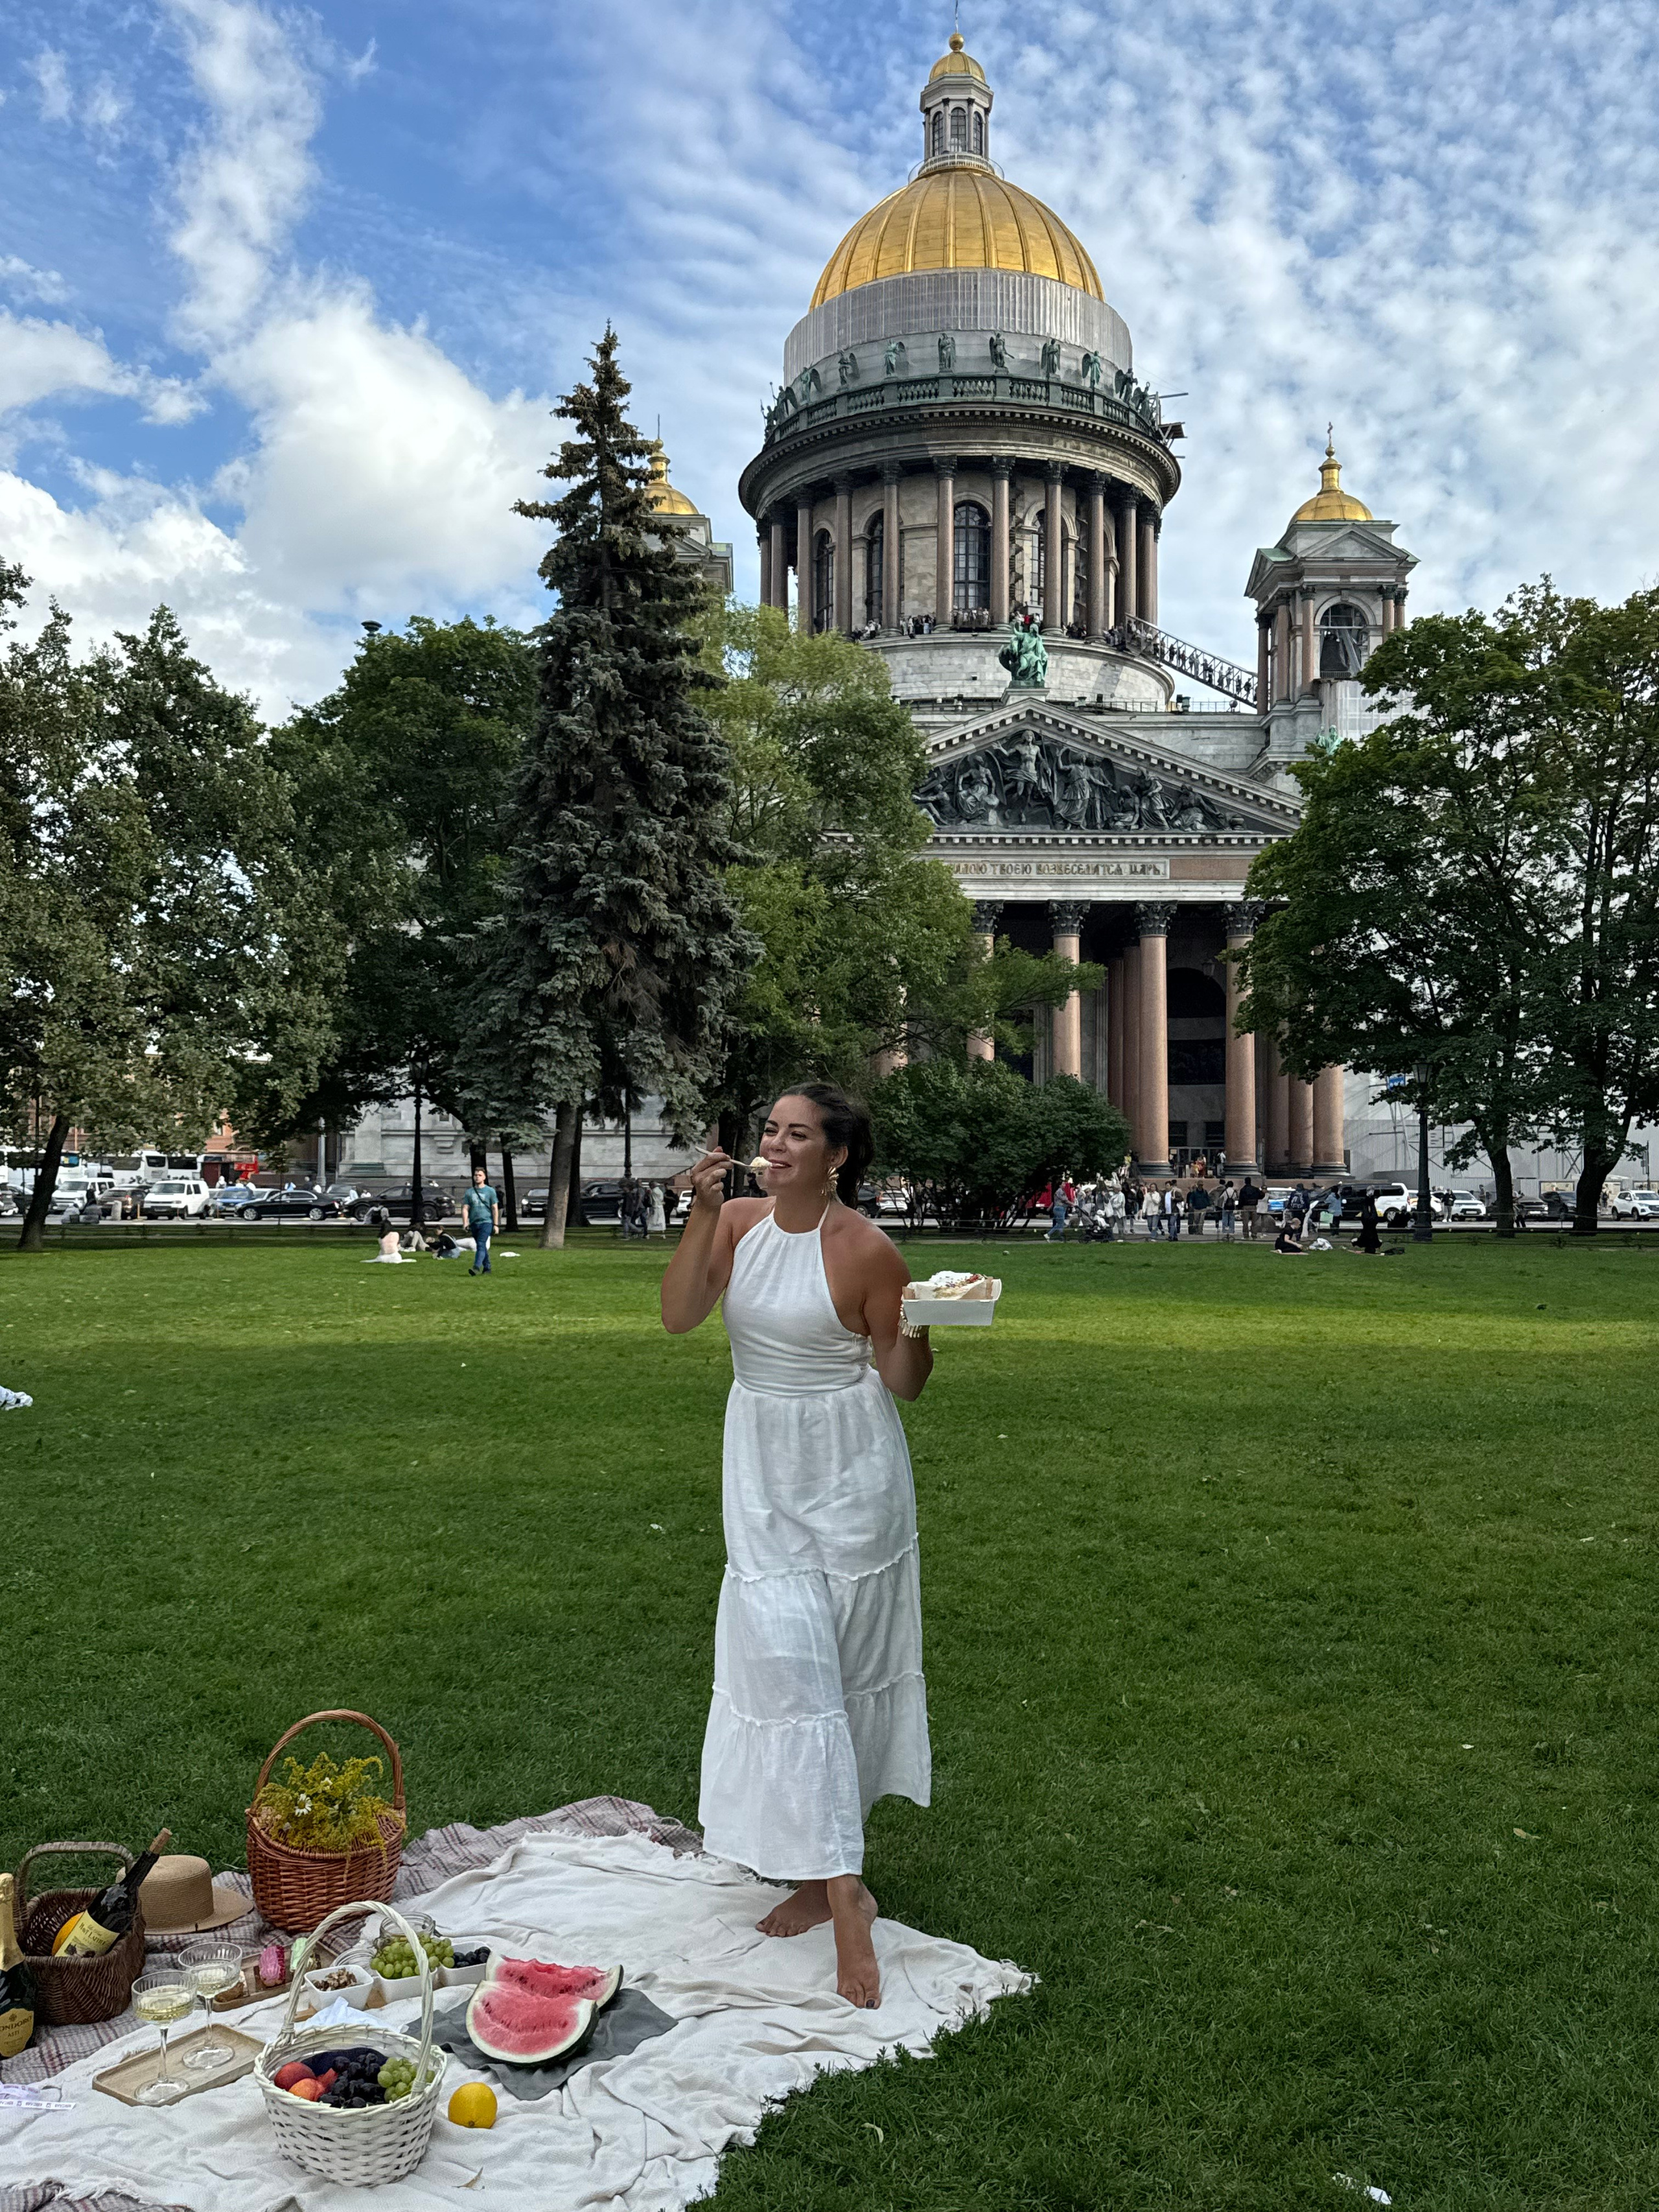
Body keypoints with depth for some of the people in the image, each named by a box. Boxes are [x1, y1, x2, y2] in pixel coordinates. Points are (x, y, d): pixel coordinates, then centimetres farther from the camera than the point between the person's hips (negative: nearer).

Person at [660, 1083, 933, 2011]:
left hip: (847, 1474, -4)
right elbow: (678, 1316, -11)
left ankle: (834, 1874, 19)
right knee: (784, 1664, 2)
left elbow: (903, 1381, -8)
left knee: (836, 1670, 6)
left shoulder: (865, 1248, -15)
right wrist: (701, 1214, -19)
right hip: (762, 1474, 4)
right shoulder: (740, 1222, 0)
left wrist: (916, 1330, -29)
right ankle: (834, 1883, 12)